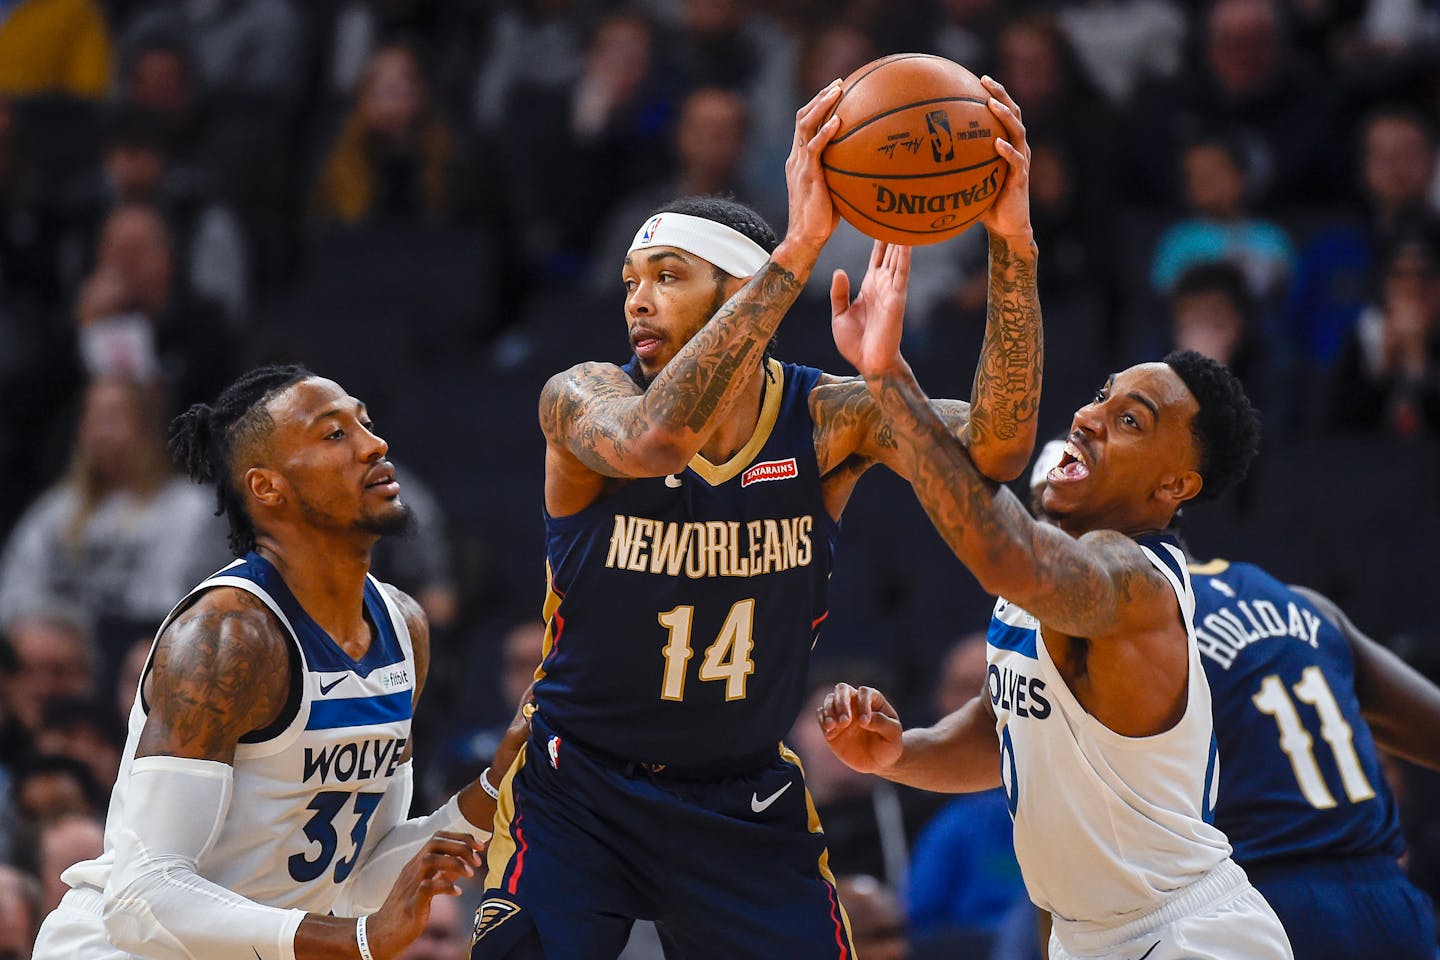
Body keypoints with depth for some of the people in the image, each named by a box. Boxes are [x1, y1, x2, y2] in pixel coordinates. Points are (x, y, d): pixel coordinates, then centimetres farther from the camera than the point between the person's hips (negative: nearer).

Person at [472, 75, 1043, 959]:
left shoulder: (825, 419, -10)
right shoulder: (581, 399, -16)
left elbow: (992, 447, -26)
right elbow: (653, 439, -40)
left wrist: (1012, 249, -40)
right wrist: (797, 250, -46)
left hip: (745, 802, 2)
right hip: (579, 790, -2)